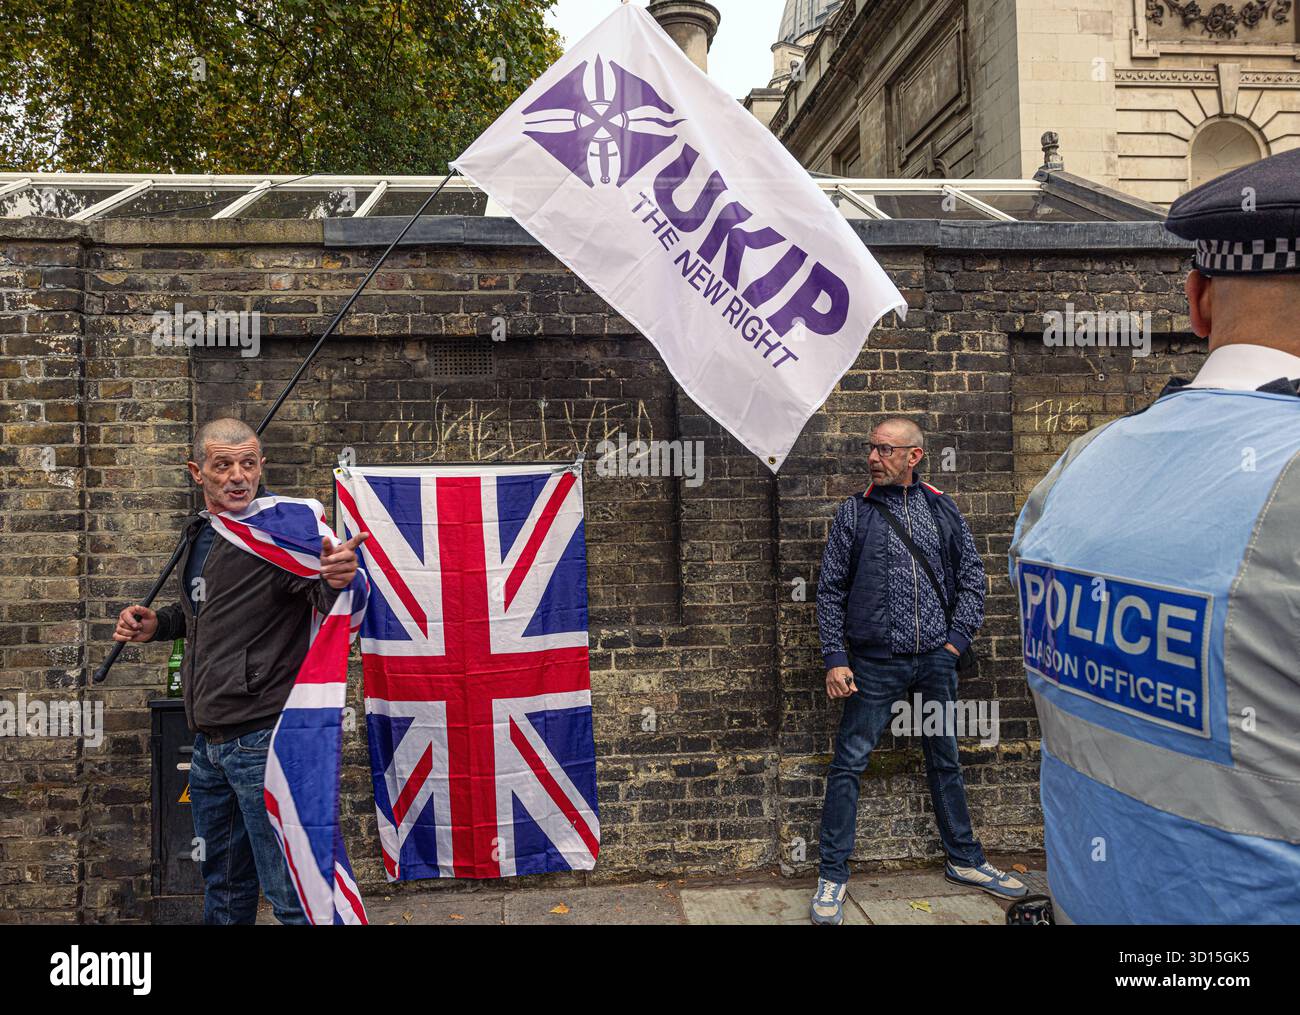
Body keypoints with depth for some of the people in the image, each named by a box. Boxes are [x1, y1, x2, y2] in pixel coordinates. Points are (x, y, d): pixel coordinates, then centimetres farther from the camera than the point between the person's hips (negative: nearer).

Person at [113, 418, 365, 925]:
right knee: (223, 883, 24)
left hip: (262, 736, -8)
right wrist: (157, 625, 9)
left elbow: (330, 600, -27)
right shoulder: (200, 532, 11)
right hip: (209, 740, 9)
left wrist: (340, 579, -50)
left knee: (292, 896, -3)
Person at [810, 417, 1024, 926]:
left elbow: (972, 577, 10)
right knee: (849, 763, -2)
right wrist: (835, 658, -6)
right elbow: (831, 590, 0)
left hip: (936, 659, 2)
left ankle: (964, 860, 32)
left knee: (945, 761, 15)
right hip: (875, 661, -2)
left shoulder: (942, 510, 5)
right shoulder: (854, 512, 0)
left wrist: (957, 639, 0)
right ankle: (832, 876, 9)